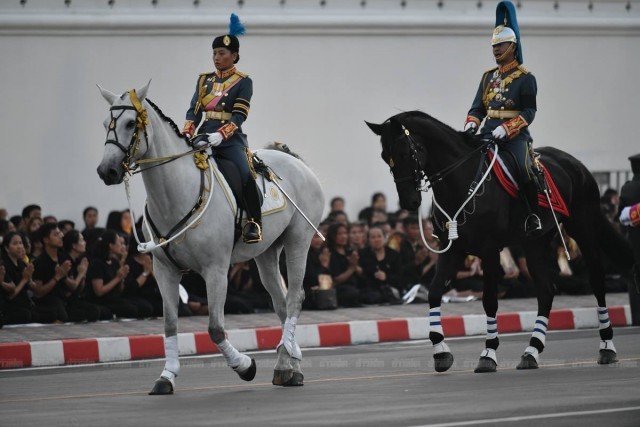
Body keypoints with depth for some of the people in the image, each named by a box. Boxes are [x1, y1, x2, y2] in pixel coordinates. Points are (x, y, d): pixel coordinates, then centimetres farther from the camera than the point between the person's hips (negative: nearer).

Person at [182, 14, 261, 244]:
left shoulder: (243, 82, 2)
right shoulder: (204, 80, 16)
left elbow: (239, 116, -8)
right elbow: (194, 110, 11)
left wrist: (221, 134, -23)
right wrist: (187, 133, -8)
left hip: (230, 139, -5)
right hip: (203, 137, 5)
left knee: (246, 175, -27)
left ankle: (254, 223, -16)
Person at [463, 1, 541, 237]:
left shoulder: (525, 78, -1)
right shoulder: (488, 76, 17)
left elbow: (528, 112, -8)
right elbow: (478, 107, 16)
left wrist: (506, 129, -22)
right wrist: (471, 123, -6)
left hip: (515, 135, -6)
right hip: (488, 134, 6)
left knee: (523, 168, -30)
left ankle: (533, 215, -17)